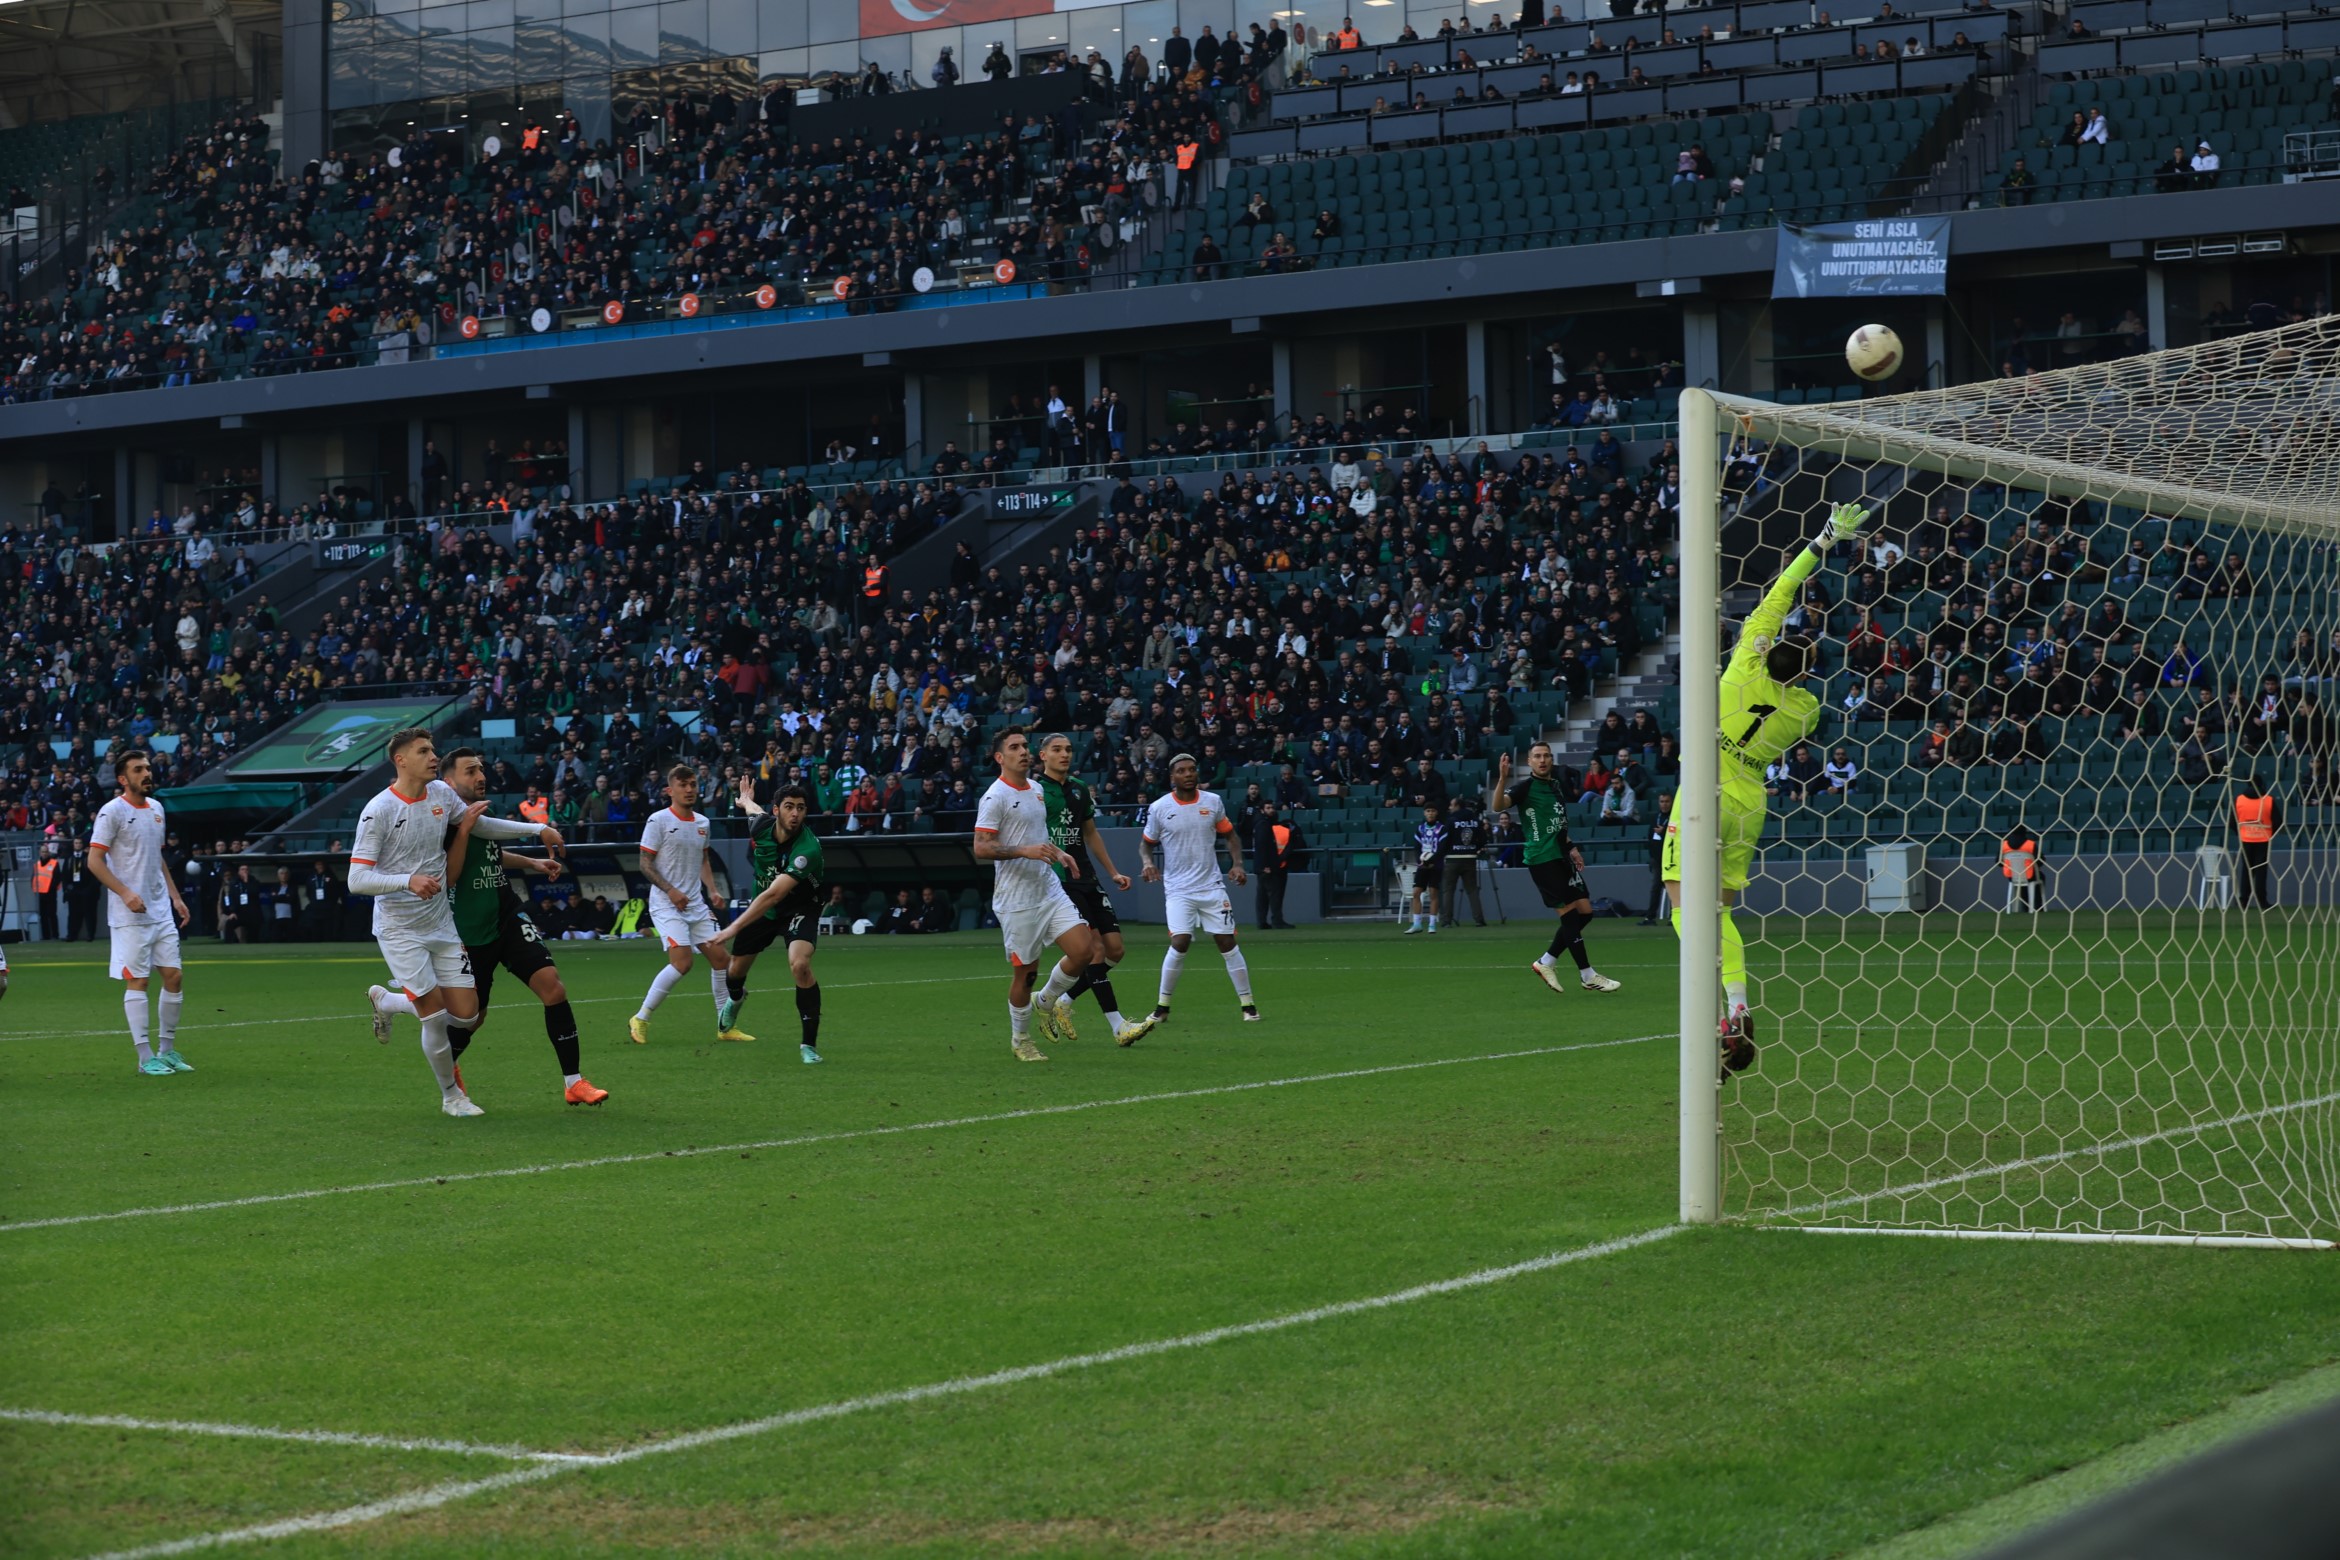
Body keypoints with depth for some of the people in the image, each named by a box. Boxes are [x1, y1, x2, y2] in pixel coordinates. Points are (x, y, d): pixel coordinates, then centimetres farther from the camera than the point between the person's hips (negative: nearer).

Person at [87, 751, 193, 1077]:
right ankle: (146, 1057, -1)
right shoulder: (112, 812, -9)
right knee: (137, 981, -5)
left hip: (161, 911, 7)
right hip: (130, 915, -7)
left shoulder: (156, 808, 13)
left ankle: (167, 1050, 16)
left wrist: (175, 896, 17)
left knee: (173, 976, 5)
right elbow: (94, 860, -12)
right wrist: (125, 893, -22)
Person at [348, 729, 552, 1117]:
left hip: (441, 922, 6)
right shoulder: (378, 812, -16)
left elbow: (481, 826, 20)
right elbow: (357, 880, -20)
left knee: (466, 1013, 2)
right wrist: (409, 881, -35)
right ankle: (451, 1095, 14)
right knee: (435, 1015, -8)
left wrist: (537, 829, 12)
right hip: (400, 928, -6)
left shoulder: (441, 793, 2)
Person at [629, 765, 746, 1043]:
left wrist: (711, 890, 8)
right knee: (682, 961, -20)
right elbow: (645, 864, -9)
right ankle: (640, 1019, -7)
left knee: (720, 958, 3)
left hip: (696, 903, 7)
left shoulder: (702, 822, 11)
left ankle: (725, 1026, 15)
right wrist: (671, 890, -18)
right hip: (666, 904, -7)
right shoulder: (658, 820, -9)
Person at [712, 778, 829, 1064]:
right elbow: (752, 807, 9)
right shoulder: (761, 825, -19)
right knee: (737, 968, 19)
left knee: (800, 965, -32)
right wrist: (746, 800, 34)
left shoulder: (808, 849, -38)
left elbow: (773, 895, -43)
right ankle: (734, 998, 60)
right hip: (761, 908, 6)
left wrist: (735, 928, -46)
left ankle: (809, 1043, -18)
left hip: (800, 910, -6)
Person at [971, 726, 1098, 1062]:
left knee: (1084, 950, -5)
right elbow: (981, 848, -18)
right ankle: (1020, 1039, 21)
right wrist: (1025, 851, -27)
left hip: (1050, 890, 7)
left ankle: (1045, 1002, 20)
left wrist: (1058, 852, 12)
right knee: (1025, 971, 0)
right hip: (1017, 901, -7)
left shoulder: (1036, 790, 13)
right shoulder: (995, 796, -12)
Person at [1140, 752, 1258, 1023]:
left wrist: (1237, 864, -1)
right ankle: (1162, 1006, -1)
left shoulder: (1213, 801, 3)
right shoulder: (1159, 808, -2)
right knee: (1180, 942, -17)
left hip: (1211, 886, 2)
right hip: (1178, 889, -2)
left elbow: (1230, 835, 14)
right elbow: (1146, 843, 9)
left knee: (1227, 942, -2)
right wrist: (1147, 862, -12)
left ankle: (1248, 1005, 8)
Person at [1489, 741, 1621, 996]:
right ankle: (1587, 975, 0)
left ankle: (1546, 961, 15)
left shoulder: (1557, 785, 15)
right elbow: (1497, 806, -25)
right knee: (1570, 914, -8)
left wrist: (1571, 847, 19)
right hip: (1541, 859, -8)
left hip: (1561, 858, 8)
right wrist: (1502, 779, -38)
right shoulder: (1525, 785, -8)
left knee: (1584, 911, 5)